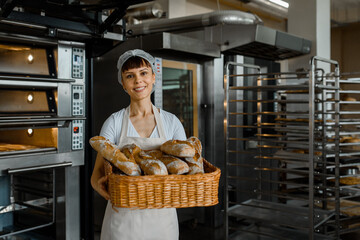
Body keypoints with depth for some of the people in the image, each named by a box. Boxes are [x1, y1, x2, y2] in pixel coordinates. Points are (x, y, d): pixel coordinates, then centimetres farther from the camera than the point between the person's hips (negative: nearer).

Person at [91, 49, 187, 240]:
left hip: (162, 217, 2)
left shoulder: (172, 122, 1)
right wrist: (101, 185, -28)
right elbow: (97, 174, -6)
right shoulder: (114, 122, -4)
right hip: (123, 216, -1)